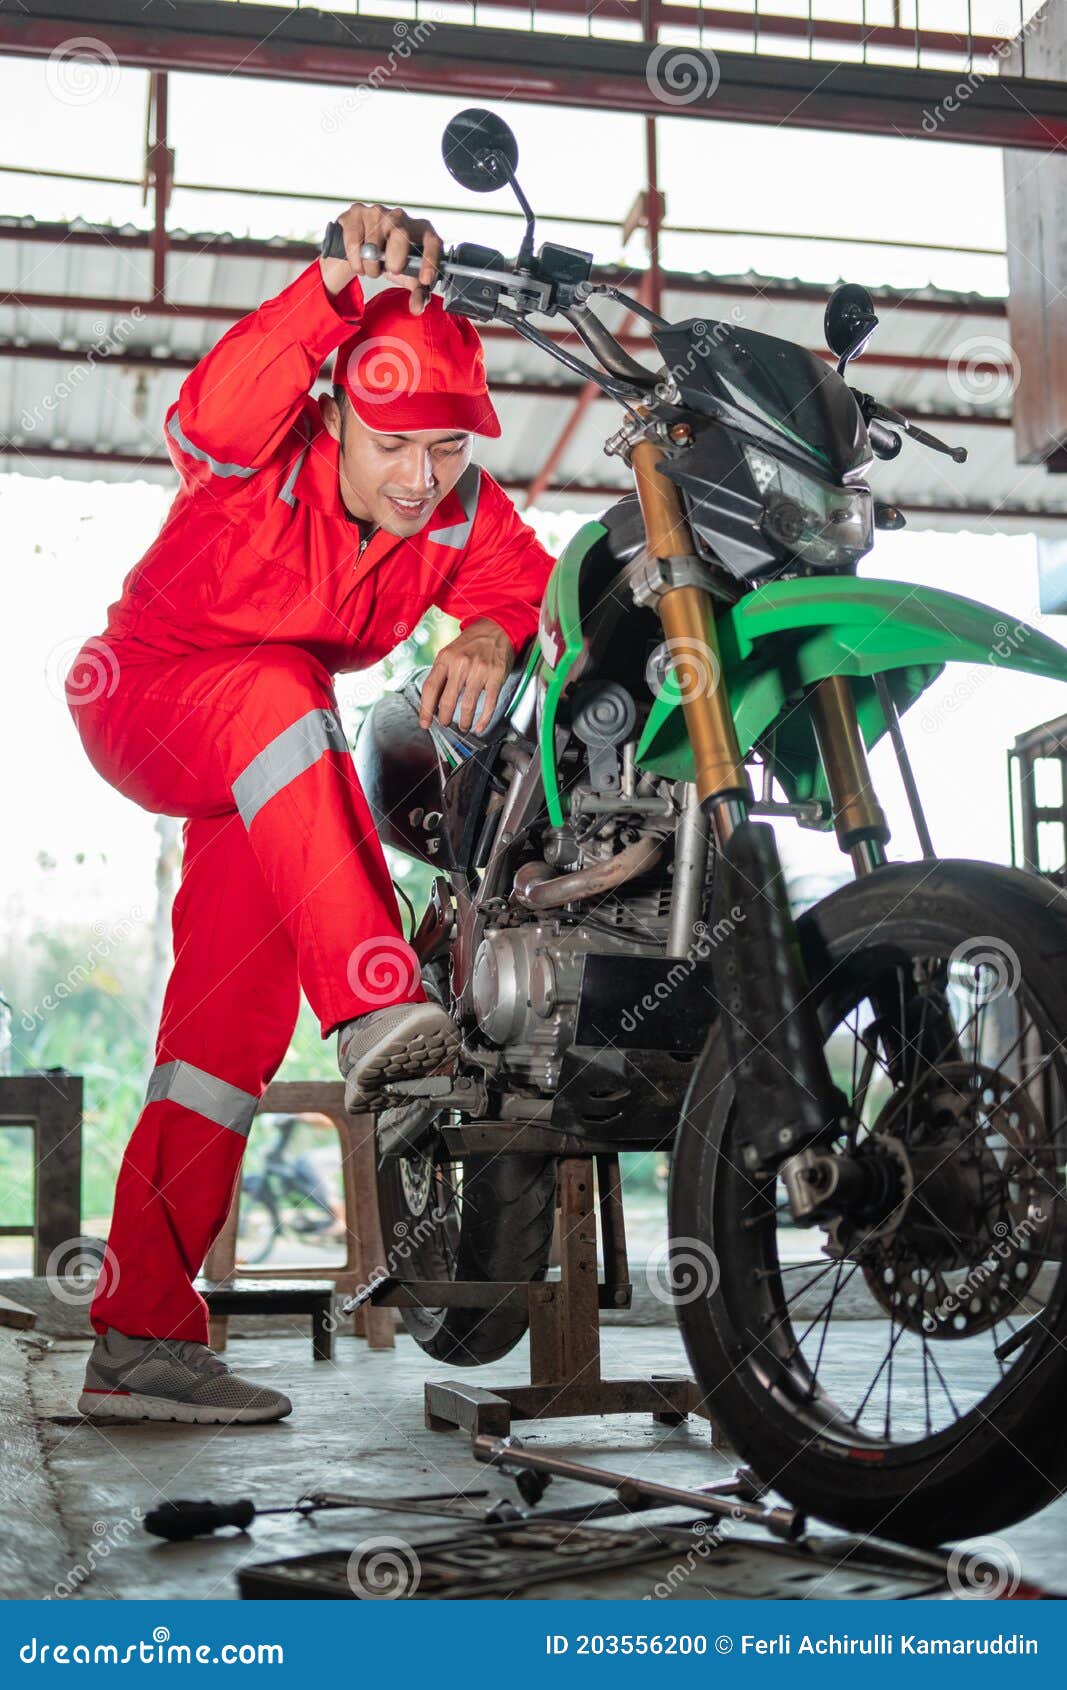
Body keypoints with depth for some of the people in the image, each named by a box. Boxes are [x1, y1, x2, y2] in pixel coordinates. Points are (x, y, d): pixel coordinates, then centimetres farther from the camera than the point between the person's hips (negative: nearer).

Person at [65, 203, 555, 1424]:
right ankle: (372, 1005, -51)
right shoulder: (267, 453, -26)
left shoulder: (465, 510, -11)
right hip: (140, 692, -5)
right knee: (280, 693, -38)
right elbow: (214, 407, -46)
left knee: (237, 1008, -3)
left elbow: (528, 581, -17)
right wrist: (341, 285, -60)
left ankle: (142, 1336, 3)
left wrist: (491, 629, -41)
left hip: (267, 768, 5)